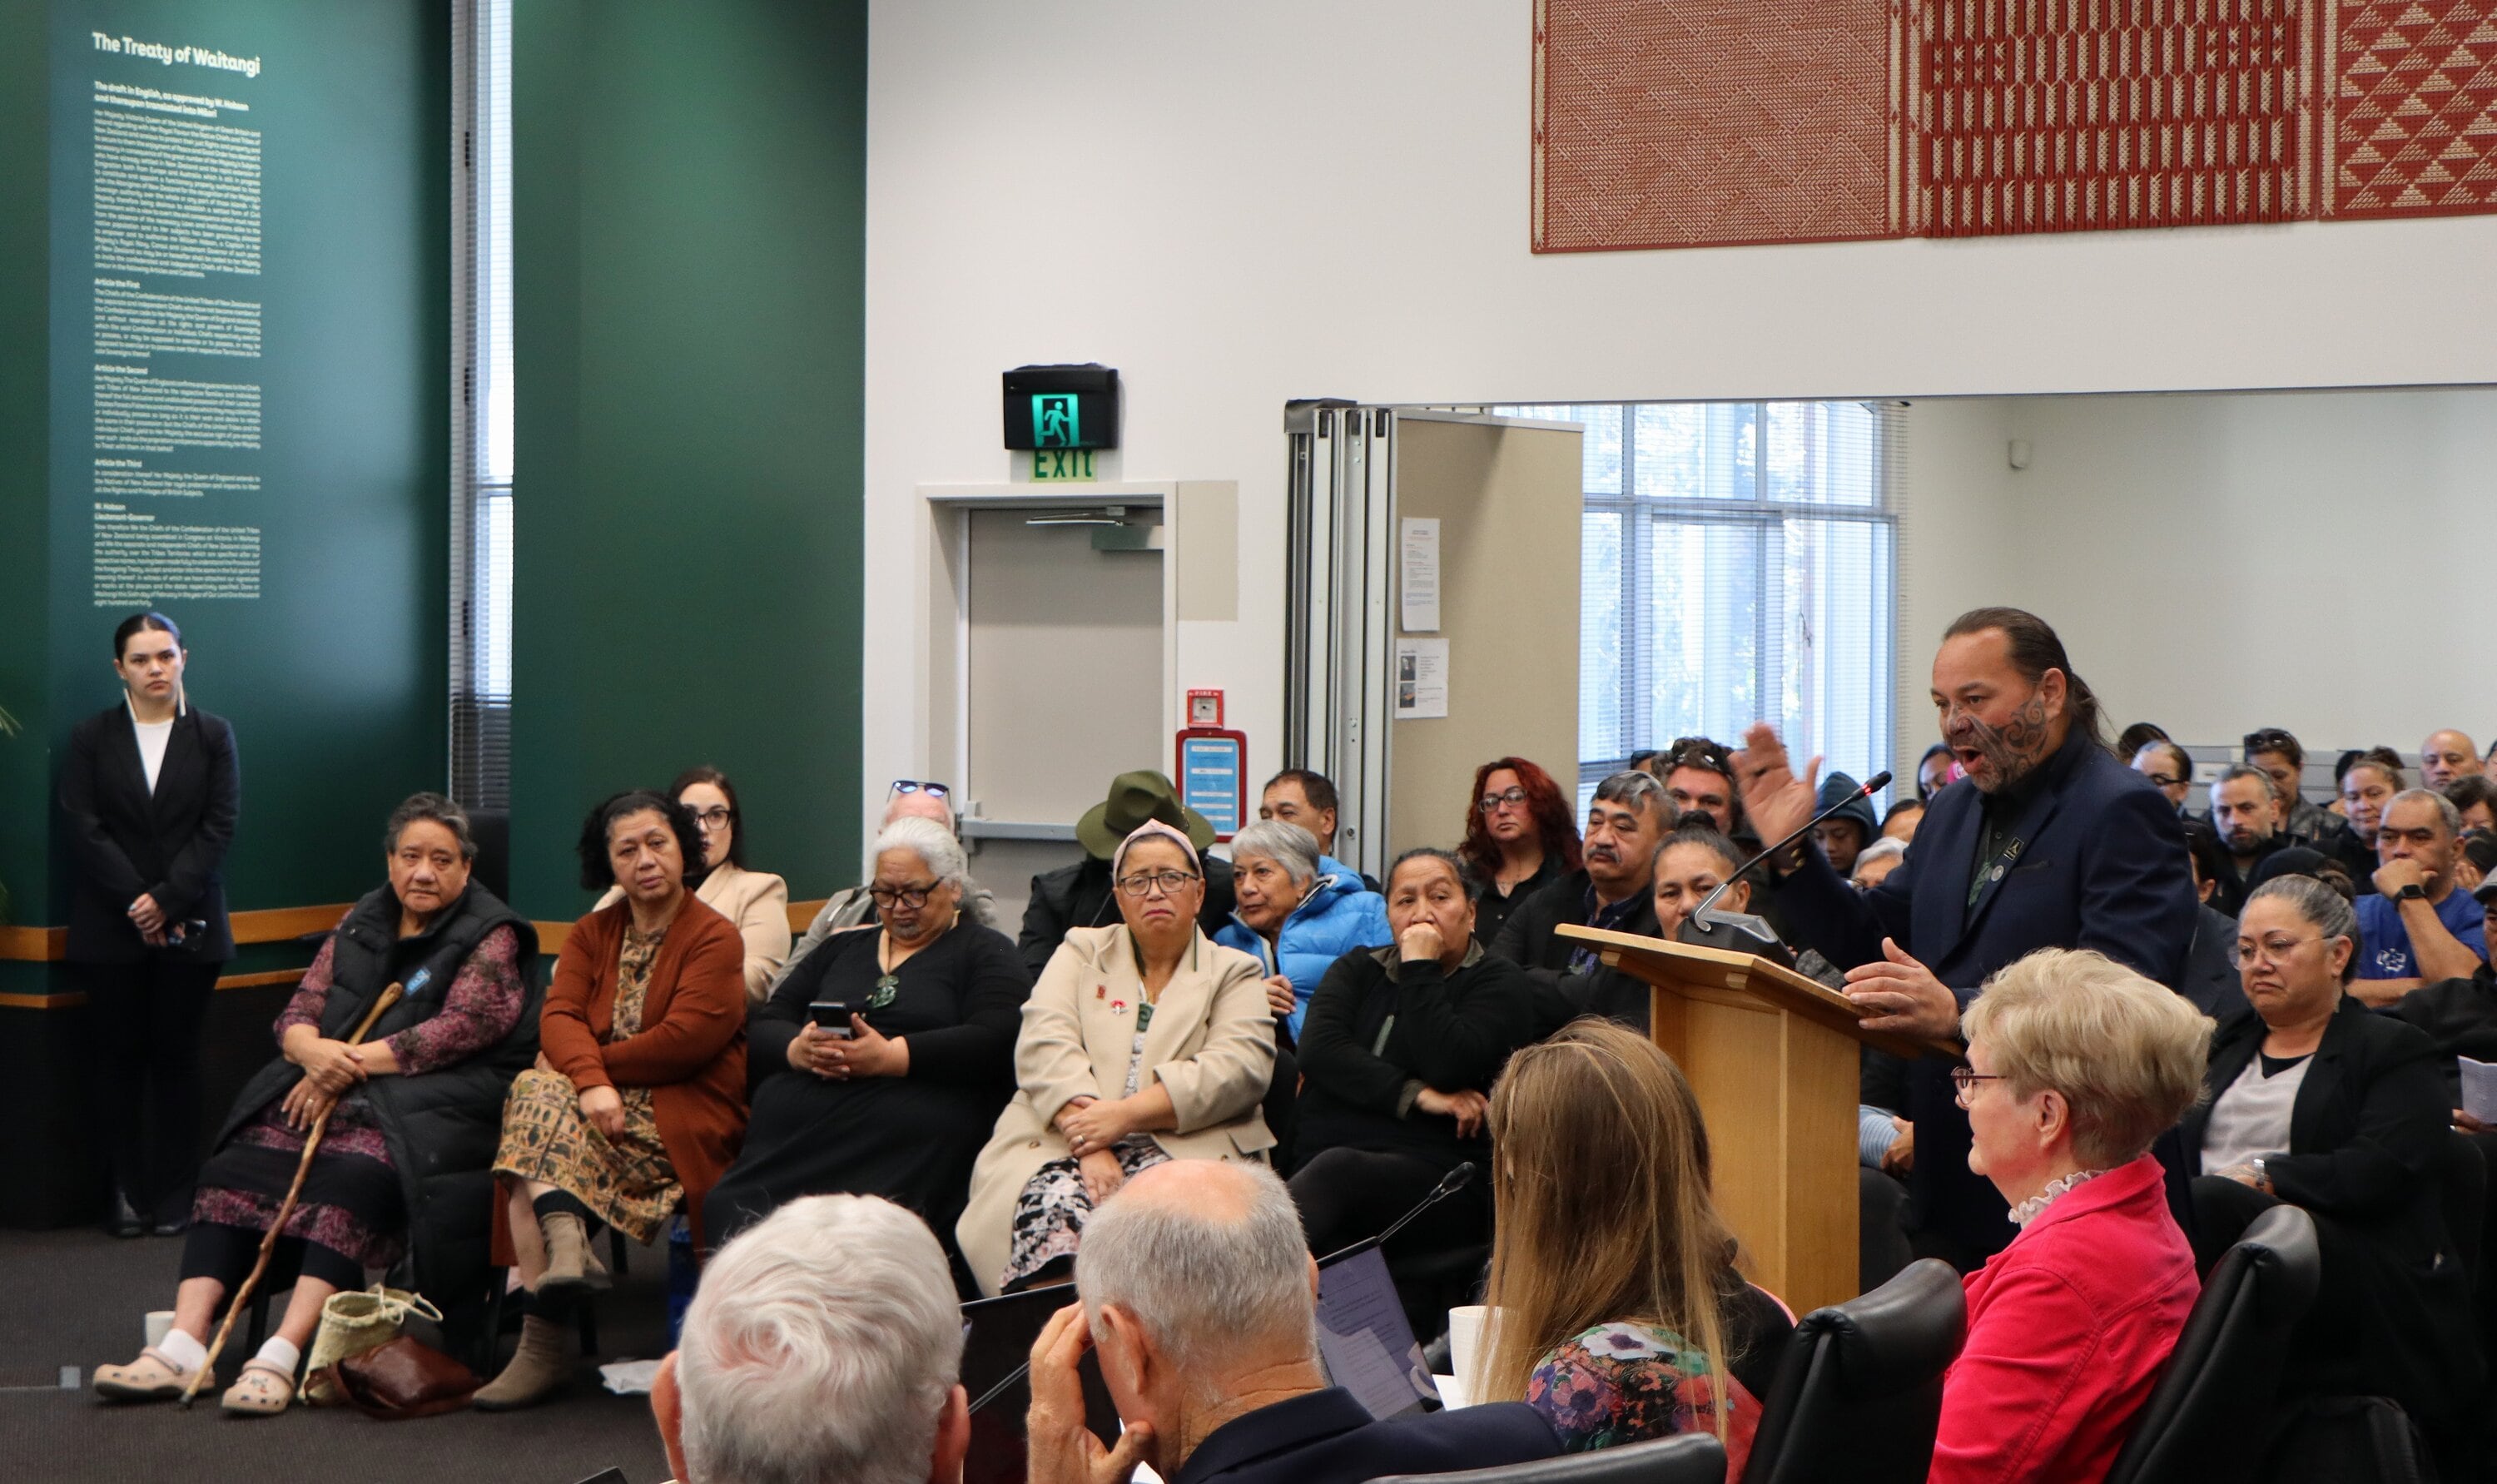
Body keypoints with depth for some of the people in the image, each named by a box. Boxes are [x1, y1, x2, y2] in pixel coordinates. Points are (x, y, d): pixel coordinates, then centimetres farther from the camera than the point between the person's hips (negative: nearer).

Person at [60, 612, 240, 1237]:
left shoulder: (213, 735, 5)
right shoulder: (90, 738, 5)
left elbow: (220, 825, -2)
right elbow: (83, 827, -2)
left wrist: (167, 898, -11)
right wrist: (134, 902, -12)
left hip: (188, 924, 0)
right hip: (112, 927, 0)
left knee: (177, 1056, 2)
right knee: (118, 1056, 1)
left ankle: (173, 1194, 6)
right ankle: (127, 1191, 6)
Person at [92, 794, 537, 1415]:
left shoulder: (491, 937, 1)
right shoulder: (361, 923, 18)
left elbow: (461, 1029, -12)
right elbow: (299, 1012, 13)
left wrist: (350, 1062, -15)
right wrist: (315, 1052, -13)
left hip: (434, 1100, -6)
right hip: (335, 1086, 6)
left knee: (357, 1172, -36)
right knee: (241, 1161, -20)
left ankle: (283, 1357, -43)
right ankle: (184, 1344, -29)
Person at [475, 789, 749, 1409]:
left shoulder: (716, 938, 0)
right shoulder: (592, 934, 17)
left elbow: (686, 1038, -12)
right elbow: (559, 1015, 1)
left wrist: (587, 1064, -8)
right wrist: (590, 1081, -20)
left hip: (685, 1111, -5)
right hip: (611, 1103, 5)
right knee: (537, 1091, -29)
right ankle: (565, 1245, -44)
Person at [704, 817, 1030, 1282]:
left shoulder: (985, 953, 16)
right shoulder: (842, 948, 31)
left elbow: (994, 1044, -3)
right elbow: (763, 1026, 23)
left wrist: (890, 1056, -12)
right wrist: (798, 1050, -2)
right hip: (796, 1126, 4)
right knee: (729, 1213, -28)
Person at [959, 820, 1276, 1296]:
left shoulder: (1235, 972, 19)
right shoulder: (1082, 951, 22)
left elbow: (1239, 1068, -1)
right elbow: (1045, 1045, 4)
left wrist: (1125, 1115, -14)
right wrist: (1091, 1142, -14)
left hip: (1185, 1146, -1)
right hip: (1063, 1141, 1)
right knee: (1056, 1202, -34)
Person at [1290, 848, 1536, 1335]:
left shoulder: (1500, 983, 10)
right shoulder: (1357, 970, 23)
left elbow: (1448, 1065, -10)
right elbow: (1319, 1048, 1)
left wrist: (1420, 969, -3)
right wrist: (1415, 1097, -9)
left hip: (1435, 1173, -4)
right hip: (1324, 1161, 4)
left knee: (1337, 1172, -37)